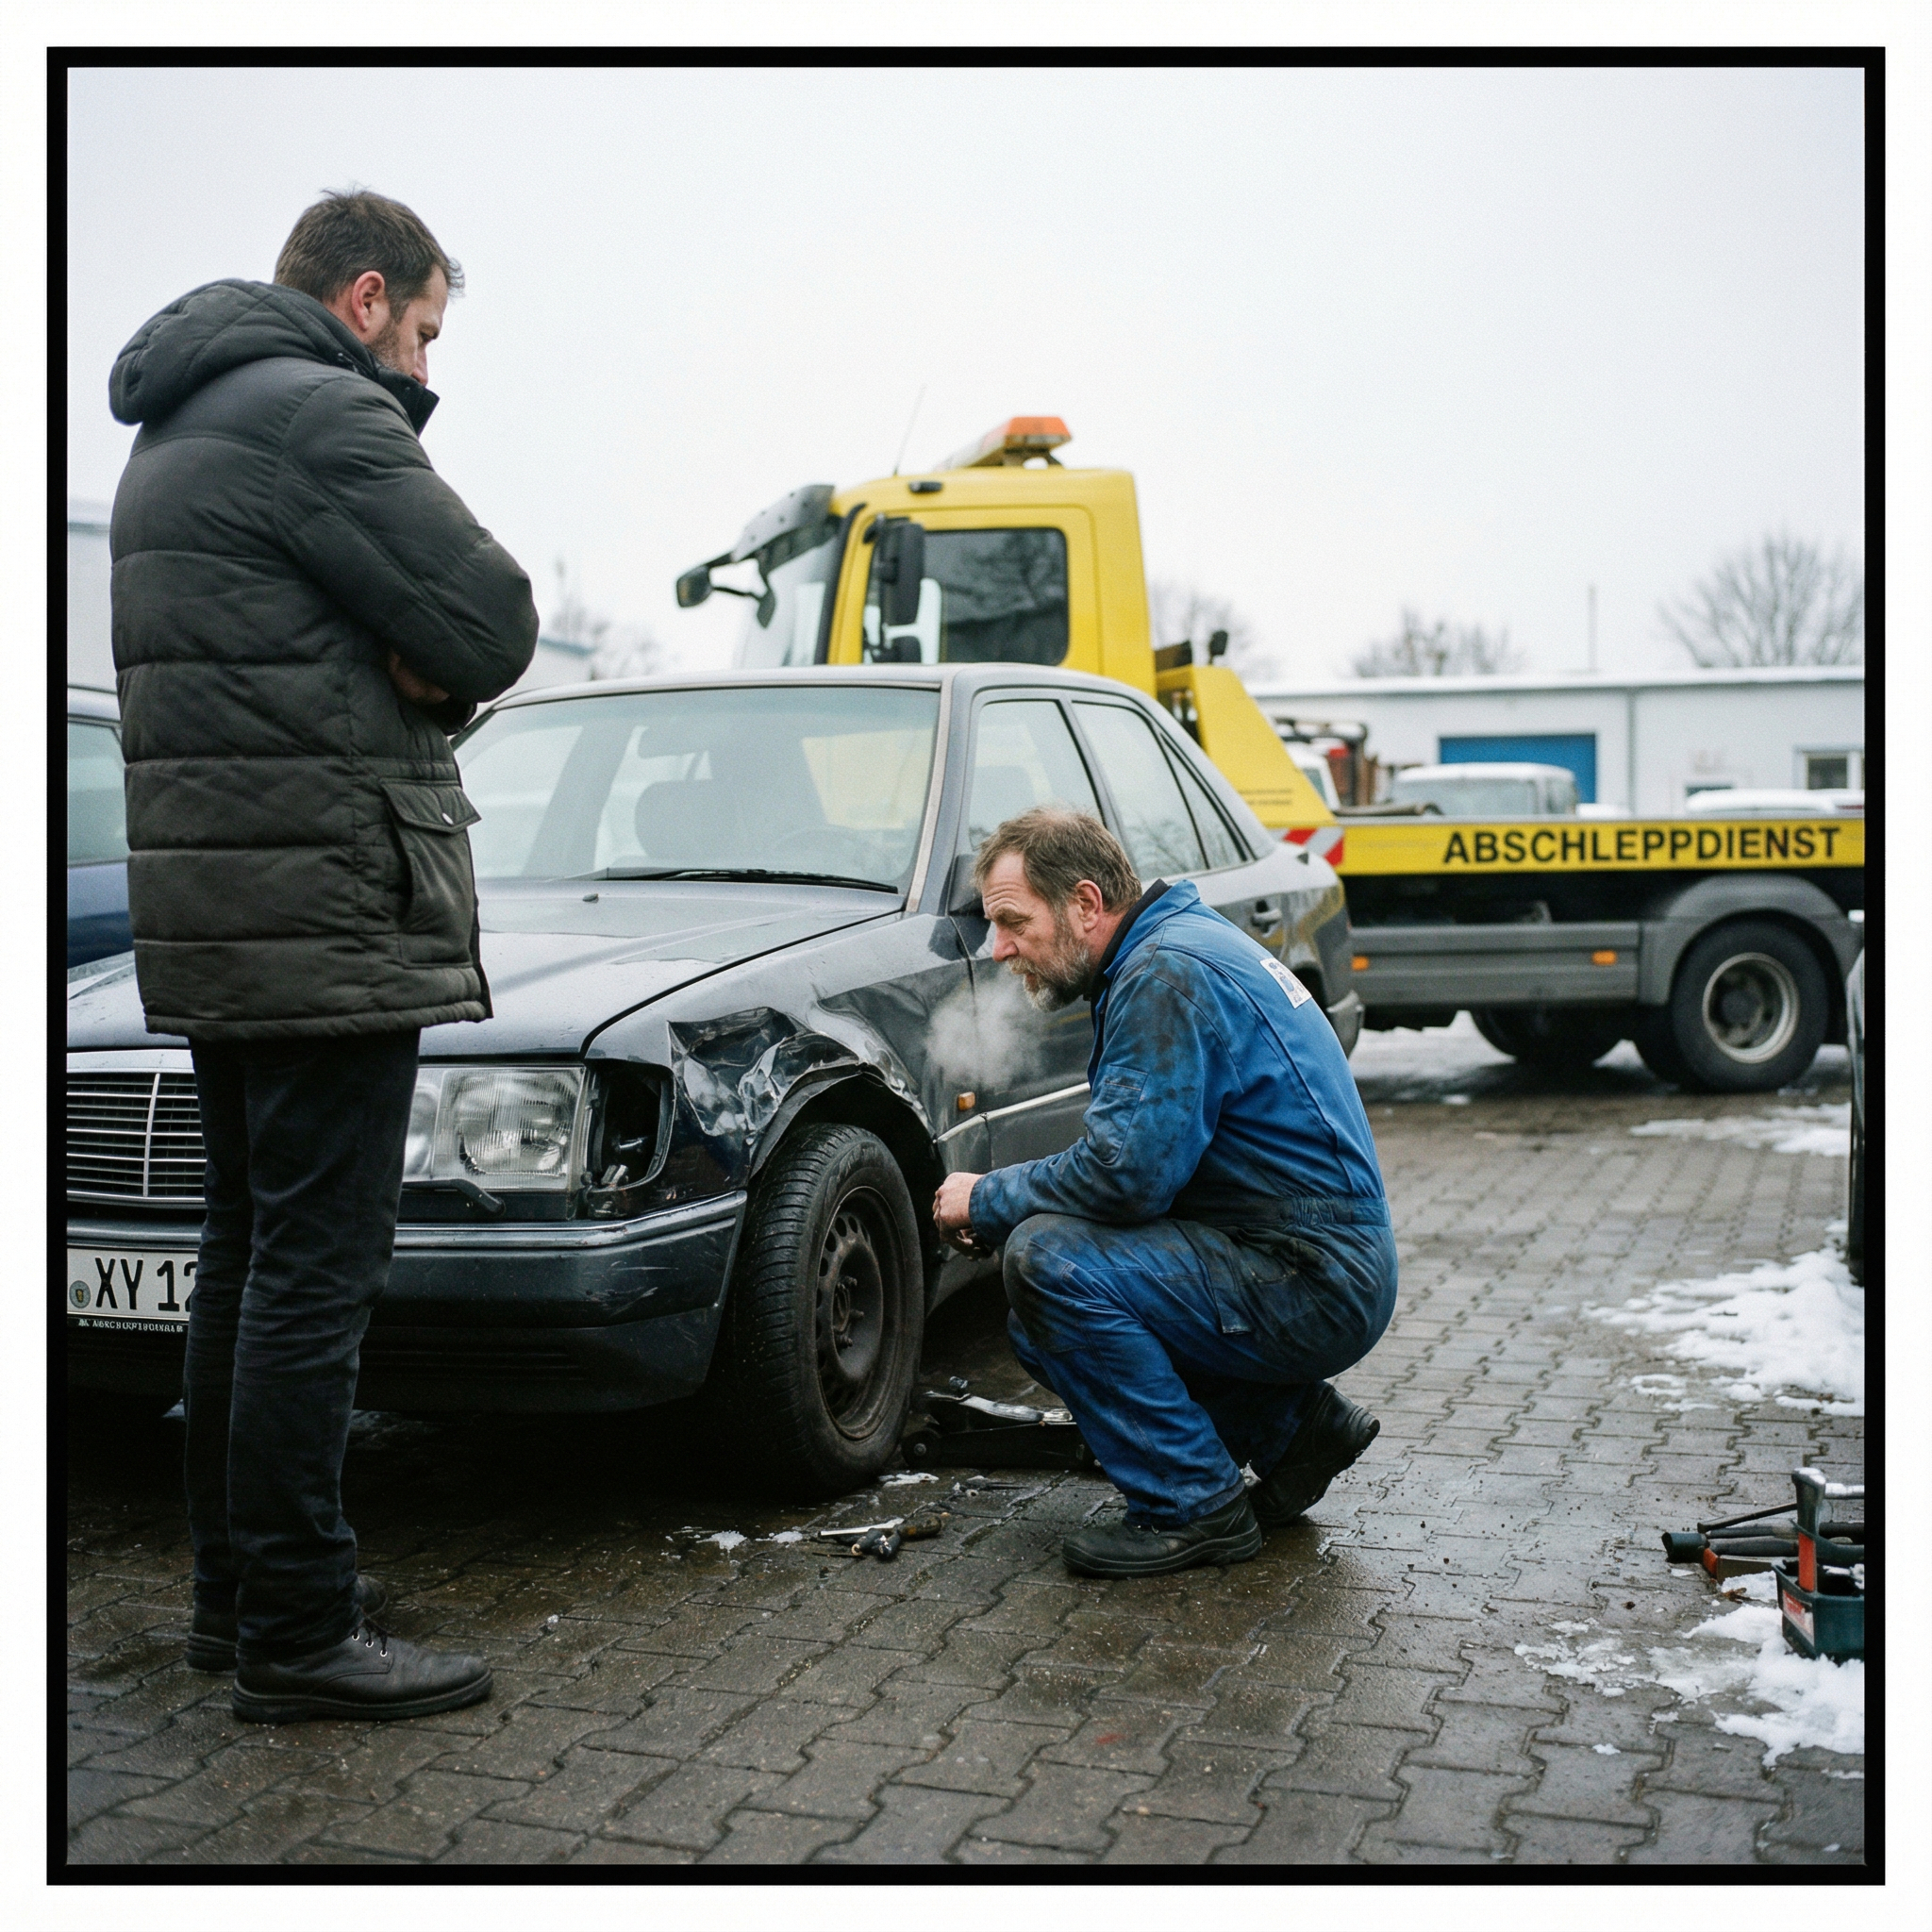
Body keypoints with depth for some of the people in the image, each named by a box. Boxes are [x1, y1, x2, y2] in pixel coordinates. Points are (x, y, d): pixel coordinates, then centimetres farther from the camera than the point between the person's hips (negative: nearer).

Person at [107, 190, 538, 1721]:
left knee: (251, 1255, 15)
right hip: (328, 907, -10)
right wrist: (431, 666, 3)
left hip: (212, 907, 10)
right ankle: (299, 1635, 3)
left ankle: (235, 1592, 25)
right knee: (317, 1268, -5)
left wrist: (414, 663, 1)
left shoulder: (175, 433, 22)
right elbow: (494, 624, -16)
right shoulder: (321, 414, -11)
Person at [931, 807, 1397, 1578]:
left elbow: (1128, 1172, -25)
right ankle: (1291, 1423, 16)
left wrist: (989, 1199, -9)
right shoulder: (1181, 941, 14)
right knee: (1045, 1327, 13)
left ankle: (1193, 1508, -9)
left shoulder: (1168, 973, -18)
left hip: (1313, 1285, -10)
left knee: (1048, 1261, -22)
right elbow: (1143, 1160, 18)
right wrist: (1008, 1201, 5)